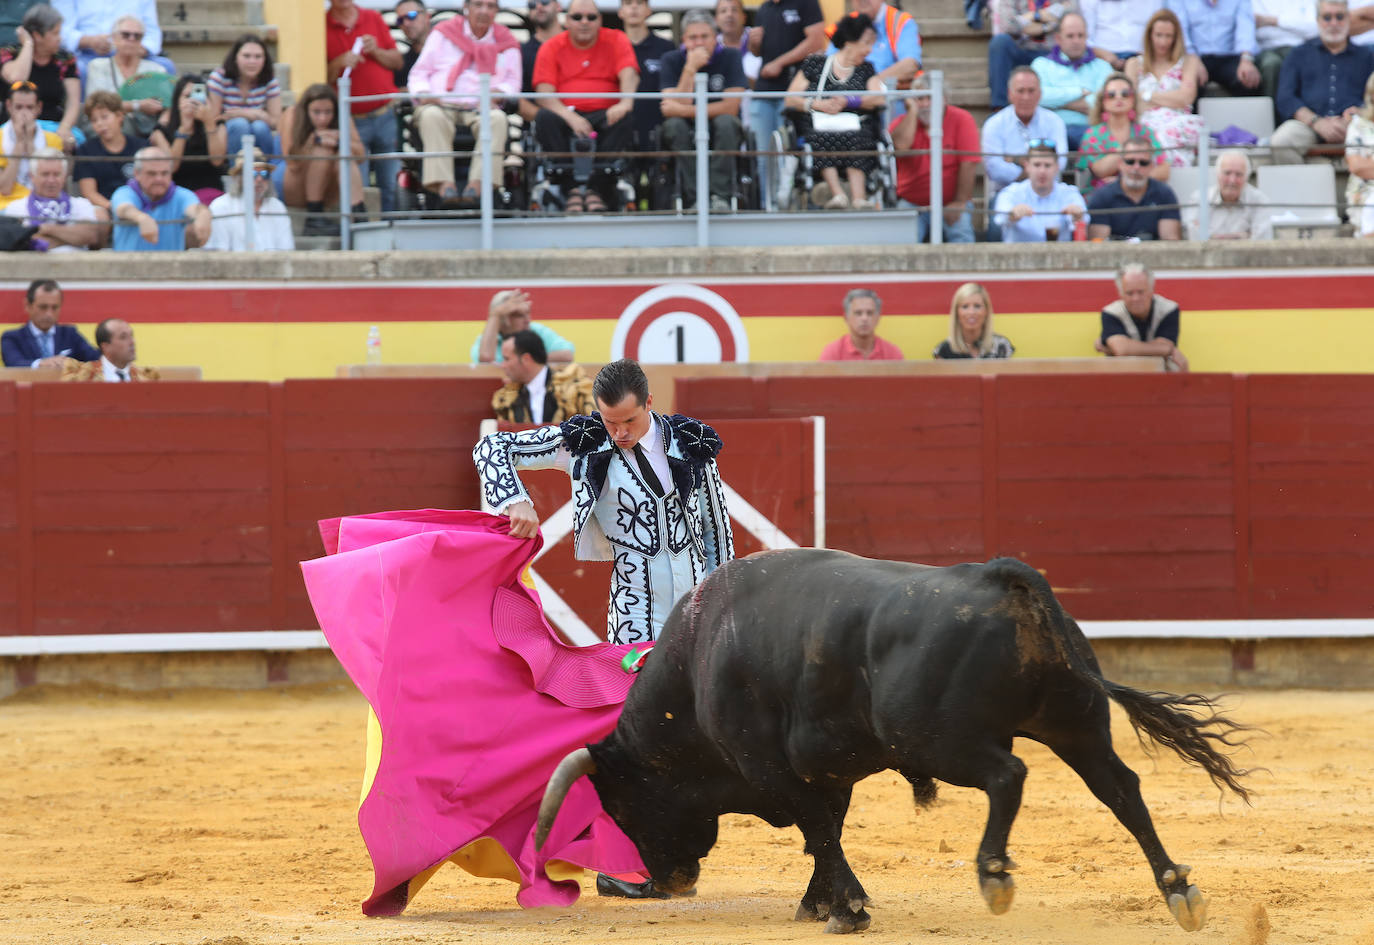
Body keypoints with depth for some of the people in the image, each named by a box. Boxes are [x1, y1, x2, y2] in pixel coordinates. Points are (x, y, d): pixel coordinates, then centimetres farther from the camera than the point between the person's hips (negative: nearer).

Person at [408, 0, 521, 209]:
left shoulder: (506, 42, 19)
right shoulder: (443, 33, 17)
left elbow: (513, 82, 15)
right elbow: (419, 73, 15)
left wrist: (497, 93, -8)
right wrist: (423, 93, -7)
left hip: (480, 108, 1)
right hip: (441, 103, -1)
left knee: (497, 119, -36)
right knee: (432, 116, -38)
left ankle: (477, 183, -46)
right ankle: (444, 184, -49)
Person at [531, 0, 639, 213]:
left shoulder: (616, 41, 11)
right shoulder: (552, 48, 8)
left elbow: (629, 75, -6)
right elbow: (544, 93, -4)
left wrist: (625, 103, -30)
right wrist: (569, 116, -24)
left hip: (604, 114, 0)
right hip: (566, 113, 0)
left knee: (625, 120, -32)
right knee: (545, 118, -32)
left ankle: (597, 189, -33)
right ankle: (571, 188, -34)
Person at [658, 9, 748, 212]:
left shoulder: (729, 57, -7)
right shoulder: (672, 61, -4)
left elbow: (731, 107, -17)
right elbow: (672, 109, -17)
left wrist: (684, 111, -22)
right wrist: (690, 68, -25)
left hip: (723, 134, -1)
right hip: (686, 134, 1)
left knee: (725, 122, -33)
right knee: (674, 125, -31)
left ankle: (721, 196, -34)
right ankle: (693, 200, -34)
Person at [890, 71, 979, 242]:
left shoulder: (962, 120, -2)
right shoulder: (902, 123, 4)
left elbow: (969, 164, -8)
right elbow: (901, 145, -19)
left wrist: (959, 203, -13)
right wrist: (913, 111, -10)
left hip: (951, 203, -1)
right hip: (912, 204, 1)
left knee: (961, 232, -26)